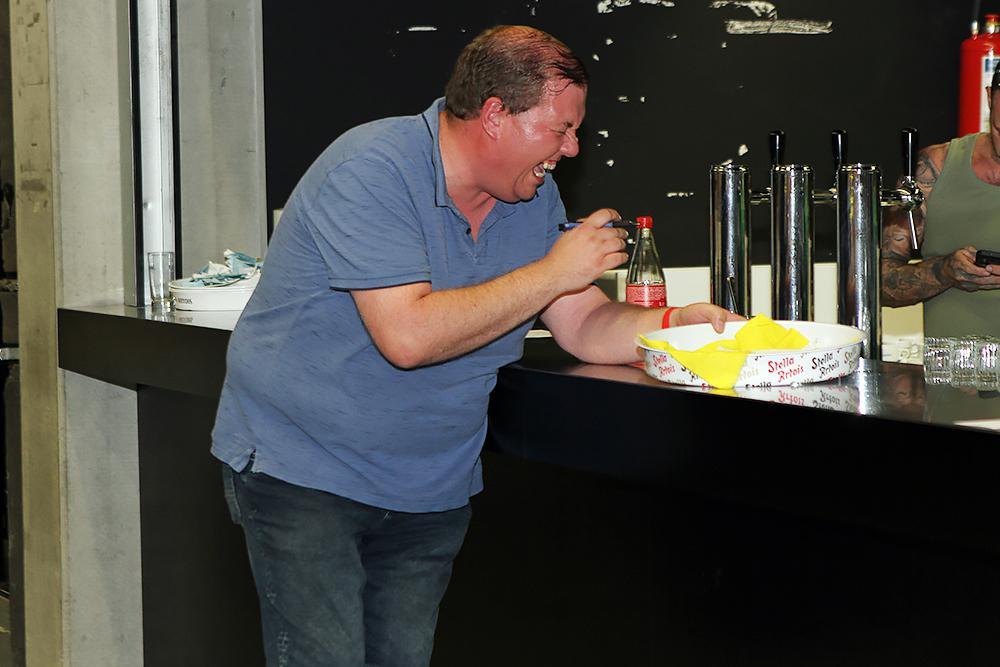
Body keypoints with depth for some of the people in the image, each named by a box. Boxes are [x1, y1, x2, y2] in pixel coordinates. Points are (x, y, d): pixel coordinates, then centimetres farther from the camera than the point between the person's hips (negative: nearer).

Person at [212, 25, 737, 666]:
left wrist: (673, 323, -15)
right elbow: (408, 335, -30)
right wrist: (553, 272, -23)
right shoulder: (372, 170, -21)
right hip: (303, 466, -7)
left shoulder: (535, 196, 5)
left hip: (433, 490, 7)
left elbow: (586, 325, 6)